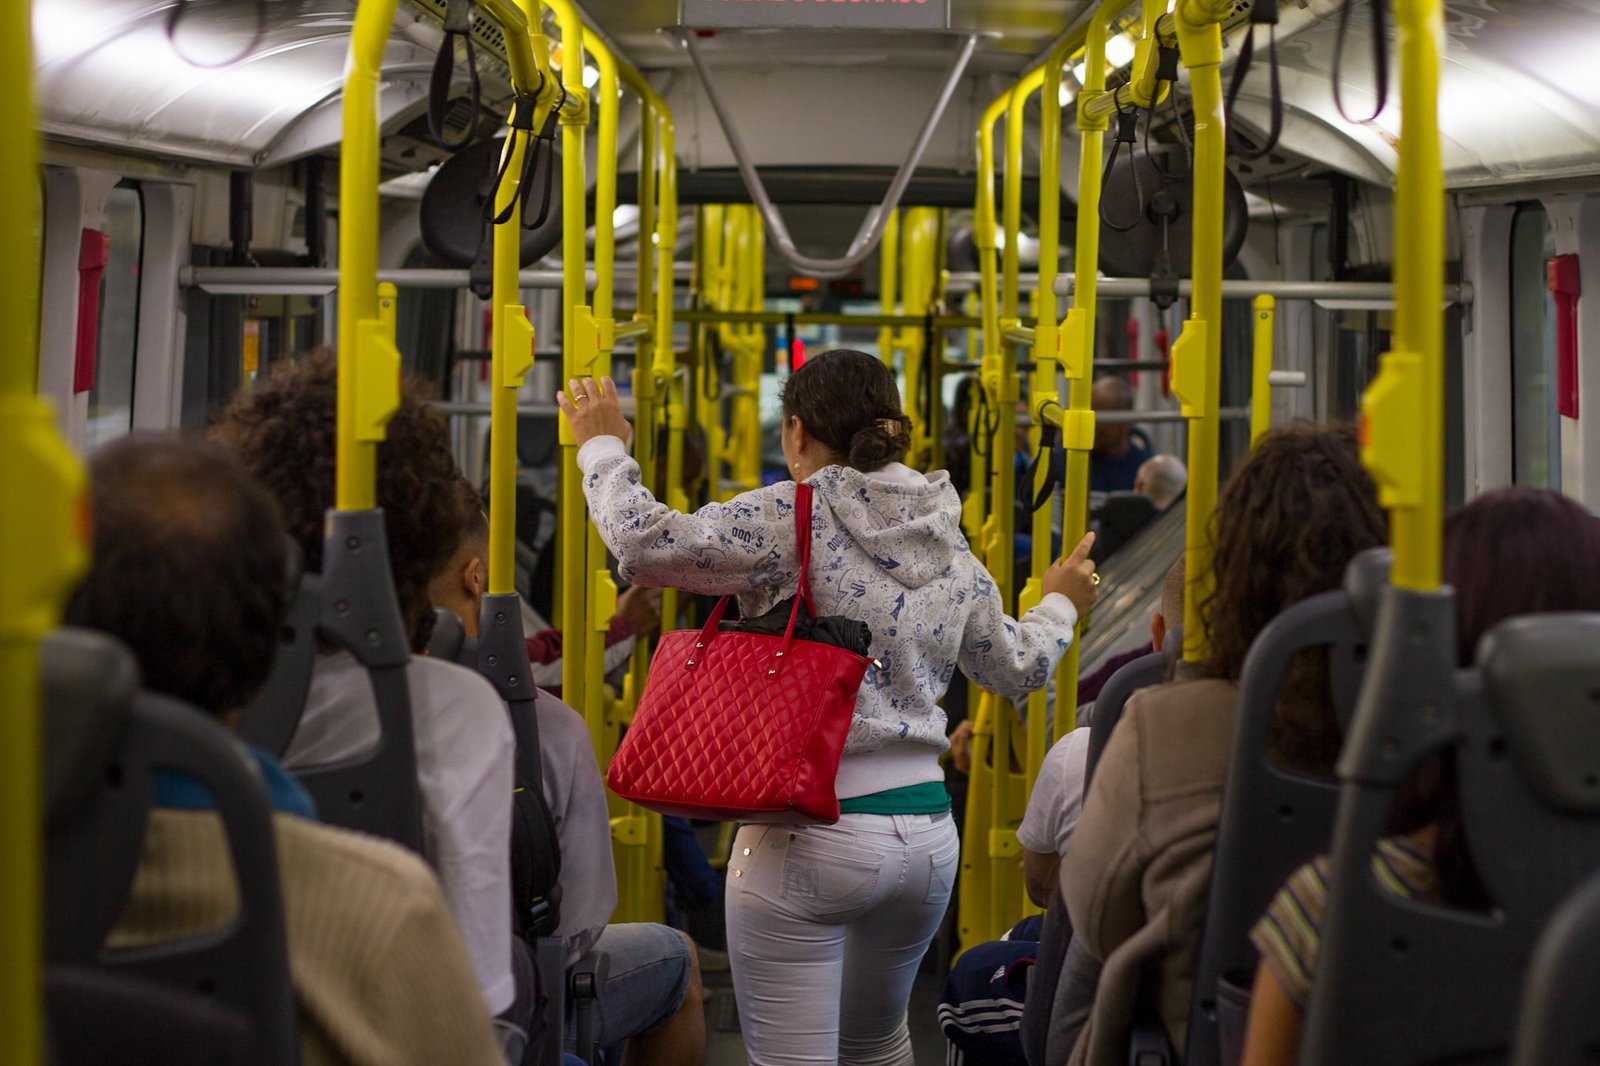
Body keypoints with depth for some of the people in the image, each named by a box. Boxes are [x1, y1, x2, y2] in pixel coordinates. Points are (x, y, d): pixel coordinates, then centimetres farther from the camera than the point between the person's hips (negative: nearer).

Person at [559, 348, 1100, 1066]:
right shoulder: (954, 553, 10)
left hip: (811, 838, -6)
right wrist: (1059, 604, 45)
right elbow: (1015, 669, 23)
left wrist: (603, 446, 0)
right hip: (928, 836, 7)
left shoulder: (791, 521, -10)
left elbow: (646, 543, -18)